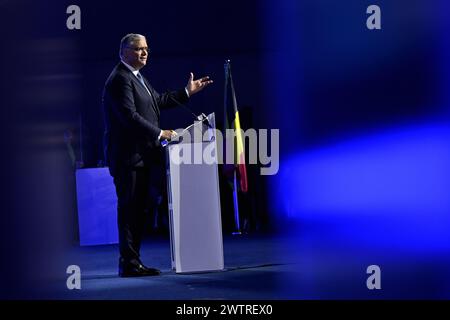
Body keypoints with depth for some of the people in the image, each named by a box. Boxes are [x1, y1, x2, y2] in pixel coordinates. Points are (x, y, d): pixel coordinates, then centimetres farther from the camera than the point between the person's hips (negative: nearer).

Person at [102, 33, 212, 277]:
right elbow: (129, 116, -21)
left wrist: (187, 92, 22)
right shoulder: (120, 79, -13)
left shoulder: (136, 77, 20)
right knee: (129, 209, -7)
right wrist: (159, 134, -18)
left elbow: (157, 102, 25)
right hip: (128, 156, -10)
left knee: (136, 209, 11)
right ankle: (129, 263, -5)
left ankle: (132, 262, 16)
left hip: (140, 156, 10)